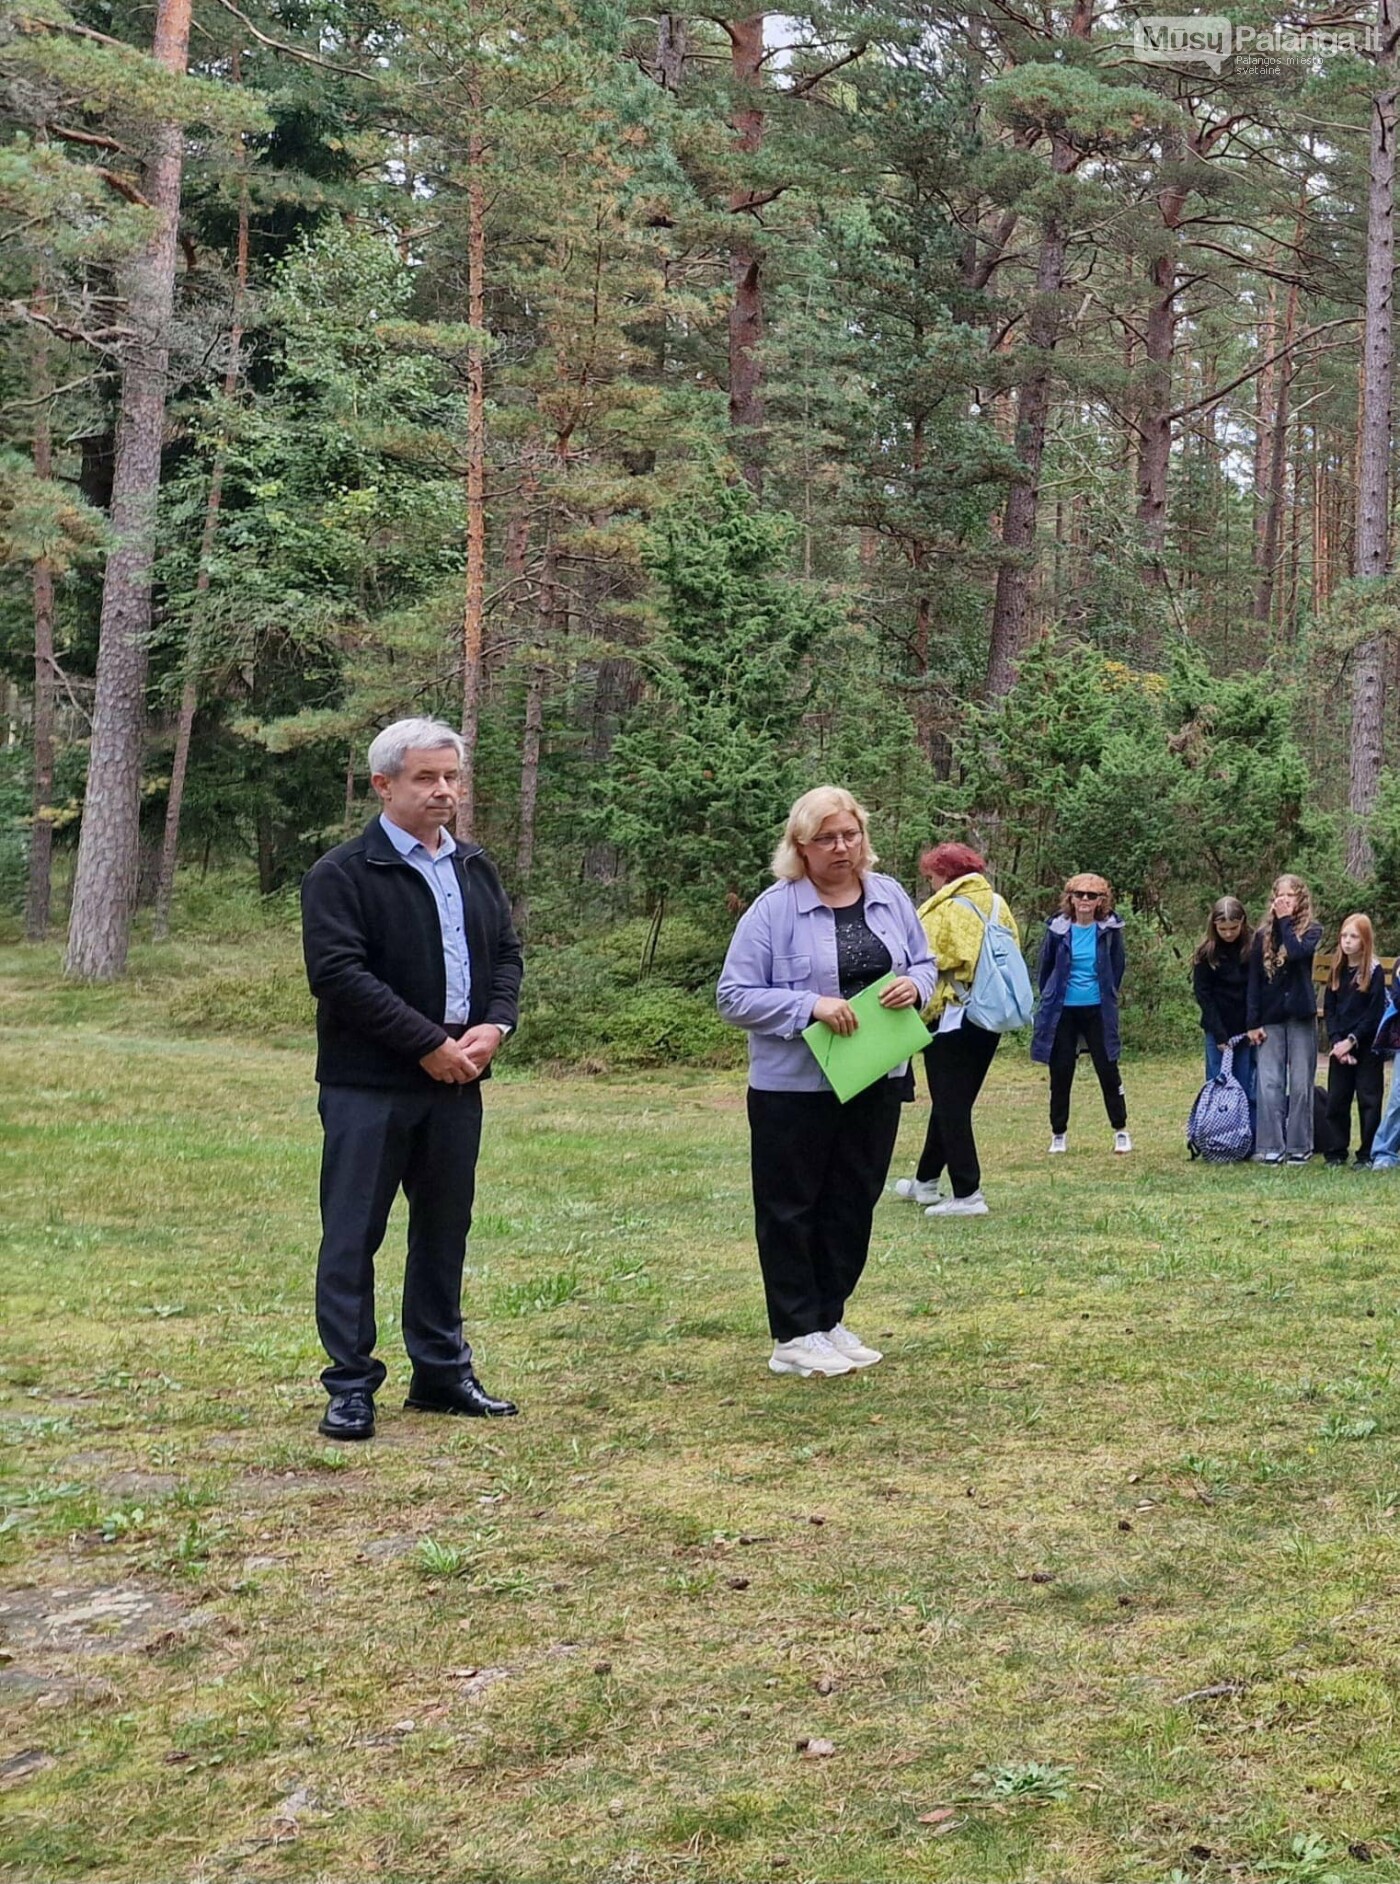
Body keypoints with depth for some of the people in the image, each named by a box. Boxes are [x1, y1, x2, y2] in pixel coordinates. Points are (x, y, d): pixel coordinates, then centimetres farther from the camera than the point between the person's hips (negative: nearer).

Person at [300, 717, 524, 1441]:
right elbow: (338, 973, -17)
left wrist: (493, 1026, -4)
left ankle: (442, 1372, 25)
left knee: (444, 1230, 14)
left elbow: (506, 953, 16)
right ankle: (351, 1384, 8)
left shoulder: (475, 868, 14)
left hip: (456, 1082, 6)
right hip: (368, 1085, -6)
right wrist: (430, 1044, -17)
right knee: (353, 1234, 0)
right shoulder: (342, 873, -8)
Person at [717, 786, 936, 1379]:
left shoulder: (890, 897, 4)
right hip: (795, 1086, -5)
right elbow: (735, 997, -12)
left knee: (853, 1205, 13)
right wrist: (810, 1006, -23)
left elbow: (924, 963, 14)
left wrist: (915, 986, -10)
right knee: (791, 1210, 2)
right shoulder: (773, 909, -11)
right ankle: (794, 1337, 11)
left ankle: (828, 1321, 26)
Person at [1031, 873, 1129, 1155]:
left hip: (1097, 1011, 0)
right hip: (1062, 1011, 0)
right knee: (1060, 1073, 4)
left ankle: (1121, 1130, 14)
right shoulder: (1058, 928, -4)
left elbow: (1117, 968, 8)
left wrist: (1108, 997, 10)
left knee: (1108, 1071, 2)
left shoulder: (1109, 929, -3)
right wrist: (1050, 998, 11)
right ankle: (1059, 1134, 15)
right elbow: (1045, 967, 8)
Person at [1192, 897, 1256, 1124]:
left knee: (1248, 1090, 1)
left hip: (1248, 1029, 0)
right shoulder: (1206, 953, -4)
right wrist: (1219, 1034, -11)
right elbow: (1203, 994, -4)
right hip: (1218, 1030, 0)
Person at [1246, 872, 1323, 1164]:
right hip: (1270, 1017, 1)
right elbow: (1253, 981, 5)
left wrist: (1285, 921, -11)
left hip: (1301, 1016, -1)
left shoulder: (1312, 930, 1)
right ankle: (1270, 1147, -2)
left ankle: (1299, 1146, 10)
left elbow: (1297, 952, -21)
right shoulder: (1262, 935, 6)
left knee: (1301, 1083, 2)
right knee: (1269, 1083, -5)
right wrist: (1252, 1023, -1)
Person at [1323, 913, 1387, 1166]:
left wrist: (1352, 1041, -15)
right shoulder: (1337, 971, 8)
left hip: (1367, 1047, -5)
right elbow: (1329, 1009, 6)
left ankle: (1367, 1154, 5)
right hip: (1339, 1048, 5)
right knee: (1336, 1100, 6)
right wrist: (1336, 1041, -7)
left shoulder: (1374, 972, -6)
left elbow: (1375, 1013, -11)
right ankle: (1336, 1152, 14)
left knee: (1368, 1101, -1)